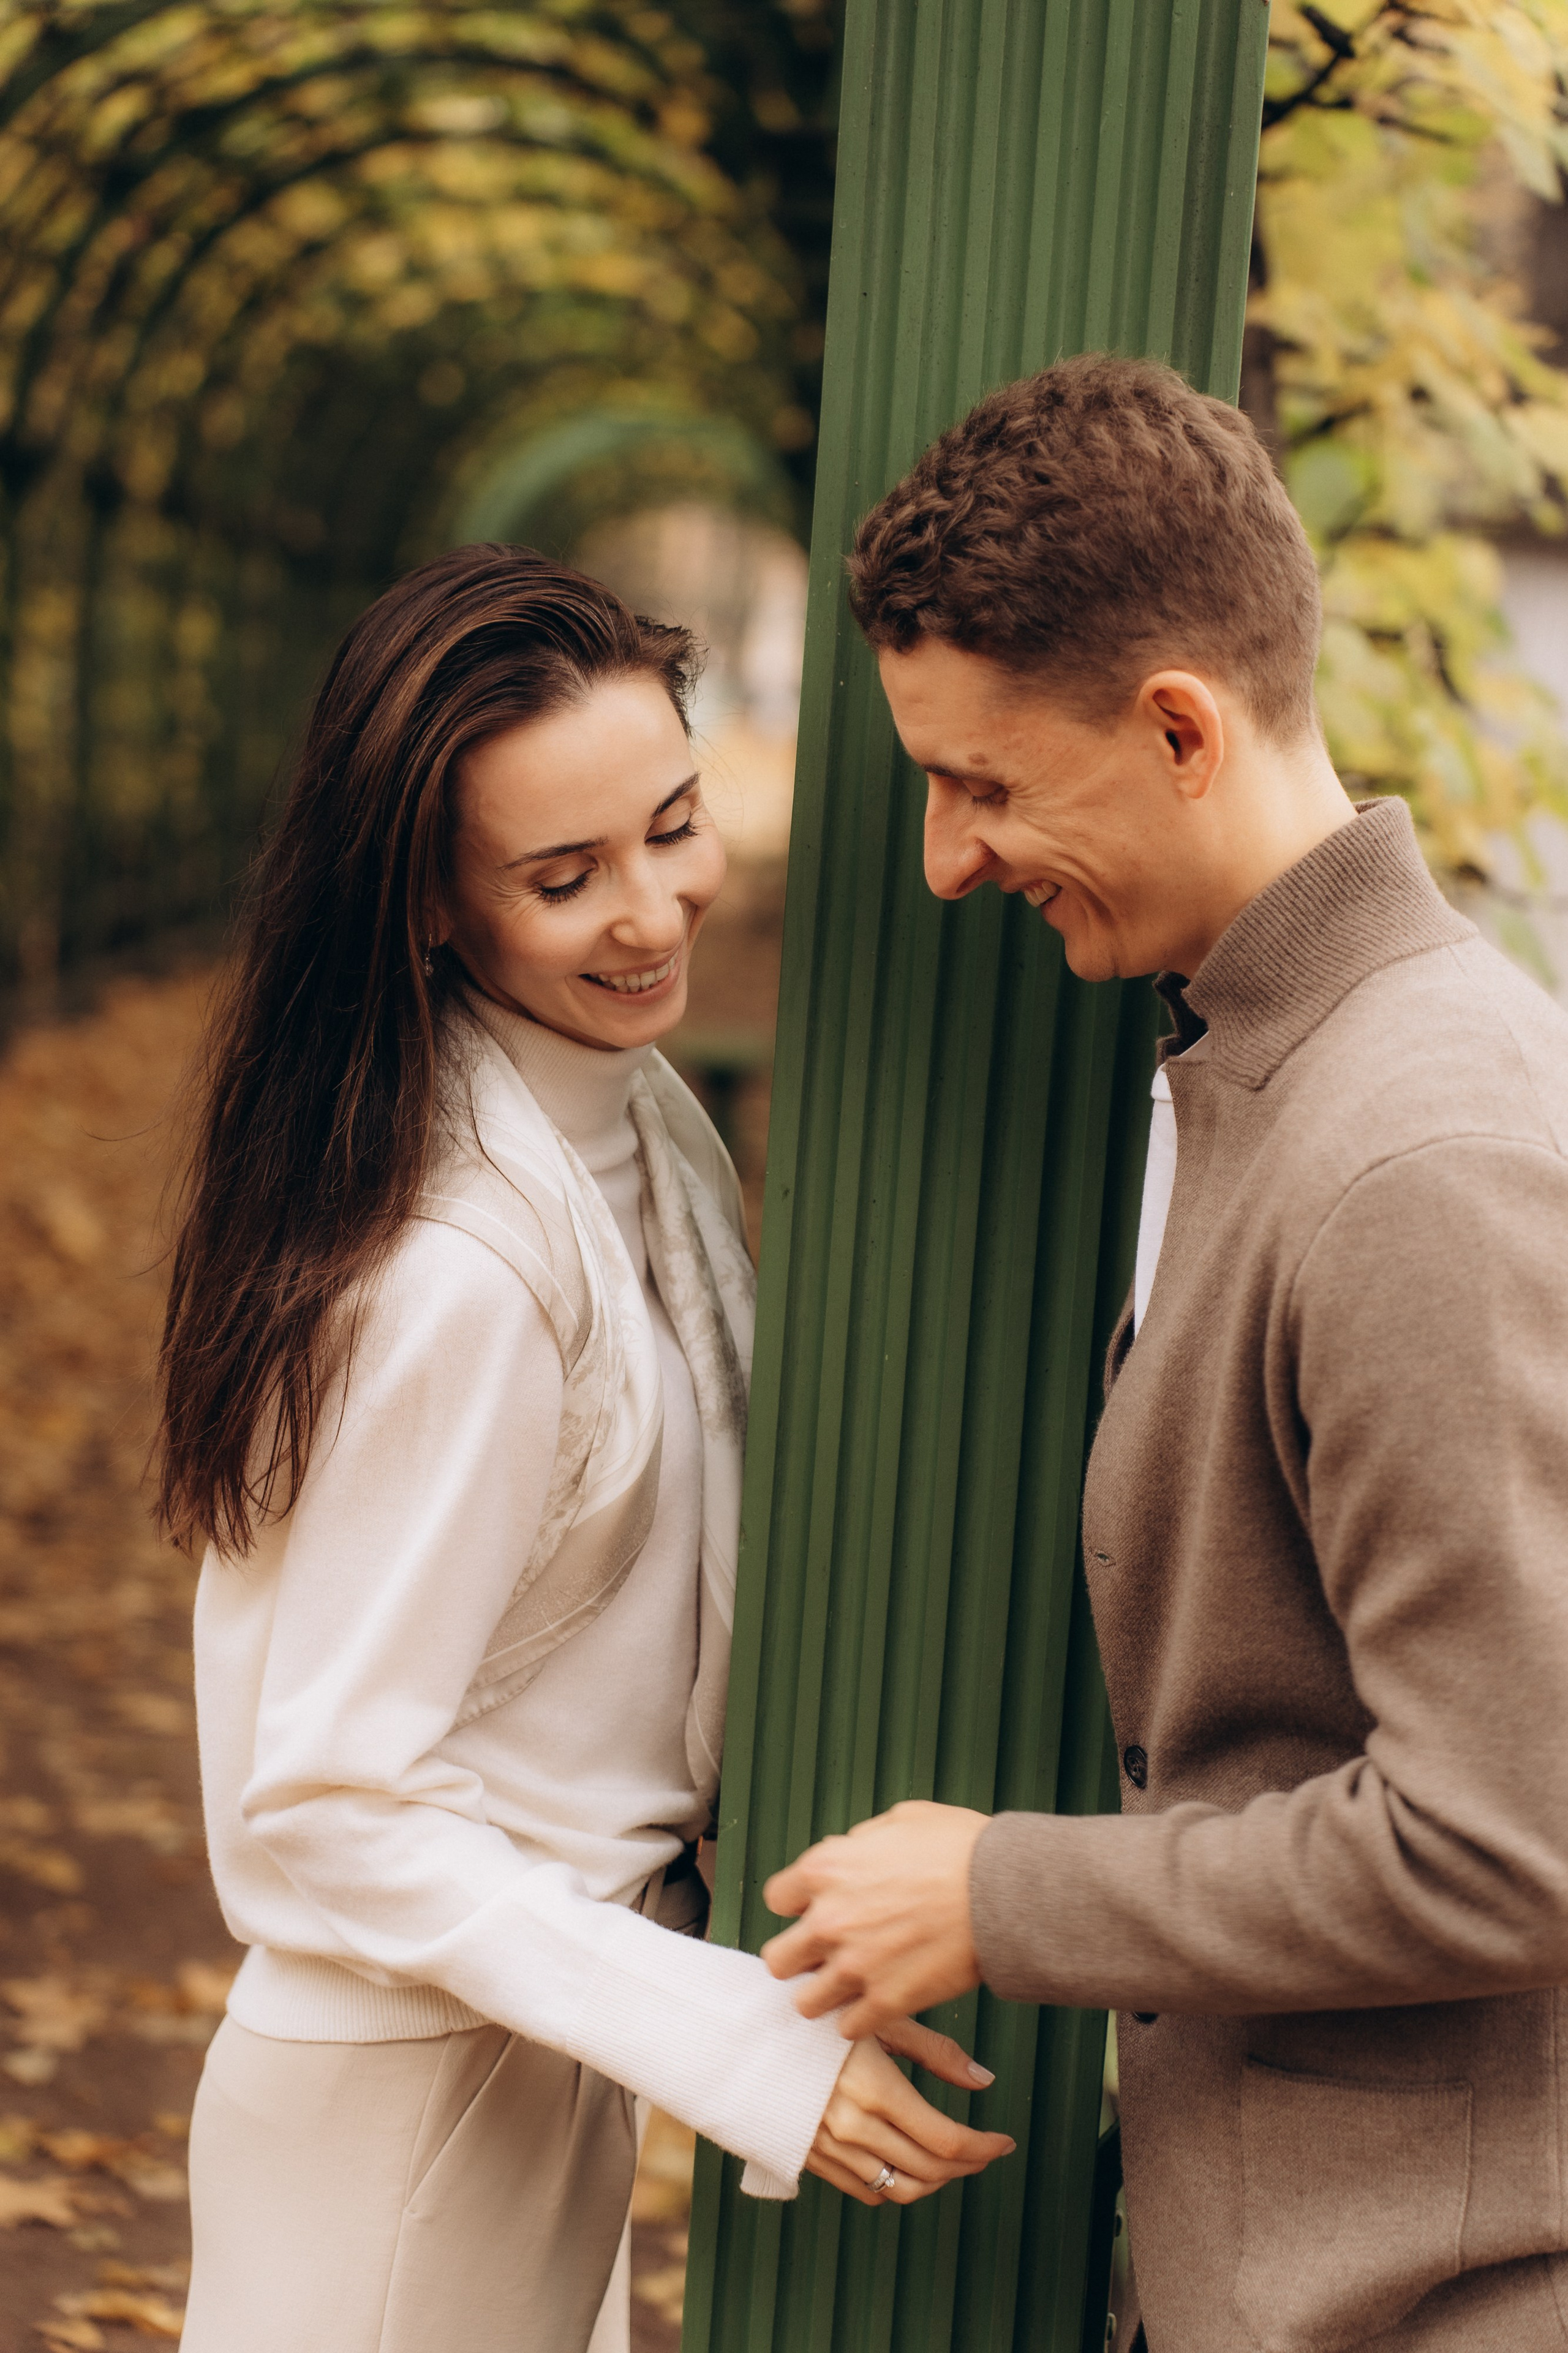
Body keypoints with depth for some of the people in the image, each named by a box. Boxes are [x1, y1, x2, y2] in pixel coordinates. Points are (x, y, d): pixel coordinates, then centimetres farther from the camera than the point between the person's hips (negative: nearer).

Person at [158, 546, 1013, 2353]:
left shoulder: (634, 1119, 0)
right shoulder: (463, 1264, -28)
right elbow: (331, 1810, -24)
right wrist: (747, 2047, -26)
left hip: (547, 2011, 9)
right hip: (420, 2093, -8)